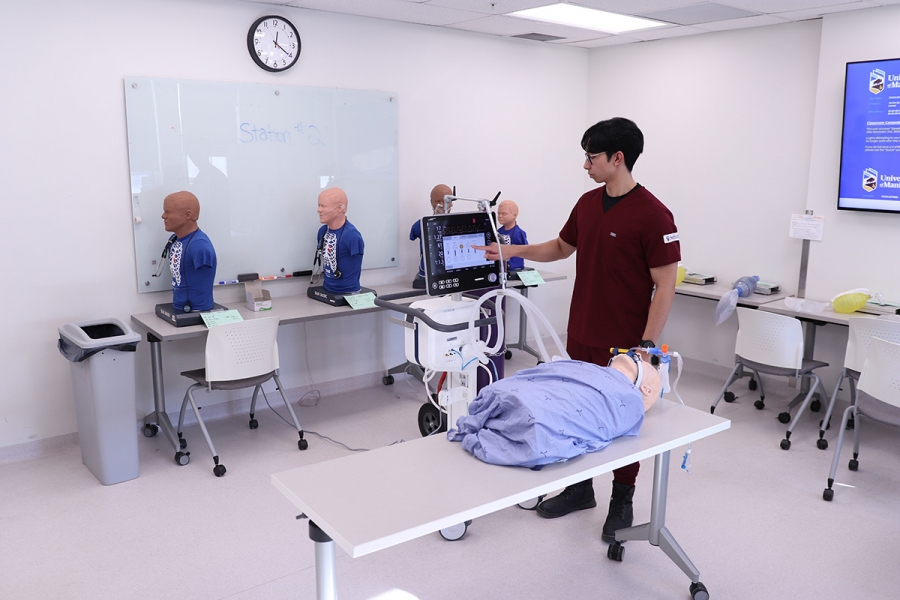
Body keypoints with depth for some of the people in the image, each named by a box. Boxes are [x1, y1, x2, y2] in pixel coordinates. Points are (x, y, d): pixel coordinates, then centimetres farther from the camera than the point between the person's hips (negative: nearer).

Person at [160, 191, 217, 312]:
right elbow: (177, 277, 12)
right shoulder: (174, 240, 6)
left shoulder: (200, 246, -18)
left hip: (198, 313, -7)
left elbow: (204, 290, -12)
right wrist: (177, 304, 10)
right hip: (178, 310, 7)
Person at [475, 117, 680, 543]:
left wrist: (647, 345, -21)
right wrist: (515, 251, 10)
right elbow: (562, 247, 21)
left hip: (624, 346, -7)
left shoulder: (652, 215, -18)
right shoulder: (587, 203, 6)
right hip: (580, 339, 7)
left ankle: (622, 501, 26)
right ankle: (580, 487, 35)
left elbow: (665, 285, -17)